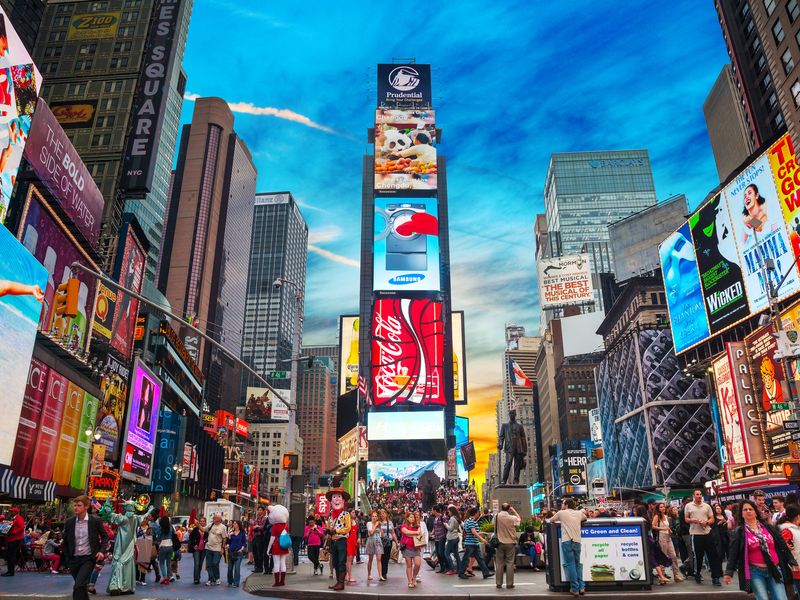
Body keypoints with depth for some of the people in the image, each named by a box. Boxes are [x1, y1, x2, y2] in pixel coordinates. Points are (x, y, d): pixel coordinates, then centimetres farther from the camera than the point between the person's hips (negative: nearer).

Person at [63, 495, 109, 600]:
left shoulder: (96, 520, -7)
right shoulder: (69, 522, 1)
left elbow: (105, 536, 3)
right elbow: (65, 542, 12)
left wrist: (102, 550, -11)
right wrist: (68, 560, 10)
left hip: (88, 558, -4)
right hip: (74, 559, 4)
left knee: (78, 586, -19)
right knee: (82, 587, 17)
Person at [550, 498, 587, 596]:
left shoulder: (561, 512, 6)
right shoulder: (579, 513, 15)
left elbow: (551, 520, 20)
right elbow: (585, 518, 37)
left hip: (567, 541, -4)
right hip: (577, 541, 4)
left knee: (570, 565, 0)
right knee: (577, 564, 15)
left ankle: (575, 589, -1)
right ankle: (581, 587, 10)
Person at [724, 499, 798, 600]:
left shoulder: (767, 527, 8)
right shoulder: (739, 532, 0)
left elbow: (782, 545, 12)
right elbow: (733, 553, -4)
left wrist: (792, 562, 6)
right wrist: (729, 572, -11)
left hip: (774, 570, 3)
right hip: (755, 572, -3)